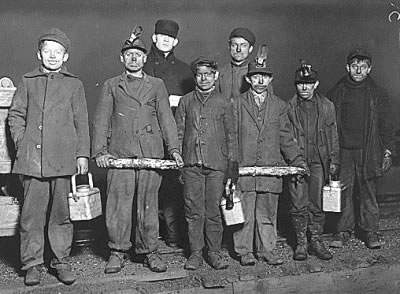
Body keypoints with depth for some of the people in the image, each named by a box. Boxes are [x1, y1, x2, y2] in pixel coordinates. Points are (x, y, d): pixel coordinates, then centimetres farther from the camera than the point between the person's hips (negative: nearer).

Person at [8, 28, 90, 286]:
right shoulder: (28, 82, 13)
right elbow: (15, 115, 14)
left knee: (62, 212, 3)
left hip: (63, 158, 0)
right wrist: (22, 143, 2)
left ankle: (62, 262, 14)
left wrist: (82, 154, 4)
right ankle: (32, 264, 11)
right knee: (32, 213, 1)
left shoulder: (74, 84, 11)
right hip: (32, 158, 1)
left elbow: (81, 122, 10)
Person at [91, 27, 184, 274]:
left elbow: (166, 118, 9)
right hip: (119, 153, 0)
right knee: (118, 203, -2)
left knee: (148, 204, 2)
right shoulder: (111, 86, 14)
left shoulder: (157, 85, 15)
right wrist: (100, 151, -4)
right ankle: (118, 252, 11)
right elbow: (101, 120, 8)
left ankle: (150, 251, 13)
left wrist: (174, 148, -3)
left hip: (150, 154, 0)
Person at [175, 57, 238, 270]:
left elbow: (230, 135, 11)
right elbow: (178, 132, 11)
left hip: (216, 164, -1)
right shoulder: (186, 101, 12)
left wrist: (233, 164, 5)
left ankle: (215, 252, 12)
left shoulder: (223, 104, 10)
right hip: (191, 164, 1)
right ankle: (195, 253, 11)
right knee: (194, 210, 2)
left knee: (213, 210, 1)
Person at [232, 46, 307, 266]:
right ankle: (245, 252, 13)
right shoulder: (237, 104, 6)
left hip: (271, 168, 2)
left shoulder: (279, 105, 12)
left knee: (268, 213, 7)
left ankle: (266, 250, 18)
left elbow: (286, 137, 13)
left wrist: (297, 160, 3)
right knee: (244, 212, 2)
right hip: (244, 168, -2)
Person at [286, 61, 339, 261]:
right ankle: (301, 243, 13)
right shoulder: (288, 107, 2)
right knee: (299, 204, 1)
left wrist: (334, 161, 6)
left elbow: (333, 135, 10)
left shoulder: (326, 106, 7)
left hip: (319, 162, 1)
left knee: (317, 204, 5)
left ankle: (316, 242, 17)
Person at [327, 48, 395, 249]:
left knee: (368, 192, 4)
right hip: (342, 152, 0)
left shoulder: (377, 94, 7)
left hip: (368, 152, 0)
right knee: (343, 192, 2)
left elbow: (386, 125, 9)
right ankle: (343, 231, 12)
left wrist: (387, 151, 2)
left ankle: (370, 231, 15)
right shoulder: (336, 93, 7)